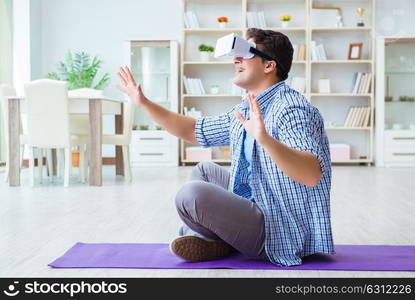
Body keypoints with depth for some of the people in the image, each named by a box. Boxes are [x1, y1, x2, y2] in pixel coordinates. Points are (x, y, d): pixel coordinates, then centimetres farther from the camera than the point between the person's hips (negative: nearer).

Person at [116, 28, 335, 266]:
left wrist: (265, 139, -52)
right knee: (204, 171, 25)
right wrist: (145, 103, 15)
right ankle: (200, 236, 2)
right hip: (256, 207, 10)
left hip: (281, 235, -10)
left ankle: (221, 243, 7)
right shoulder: (246, 112, 8)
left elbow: (312, 175, -37)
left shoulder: (291, 110, -22)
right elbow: (193, 131, 18)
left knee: (193, 194, -25)